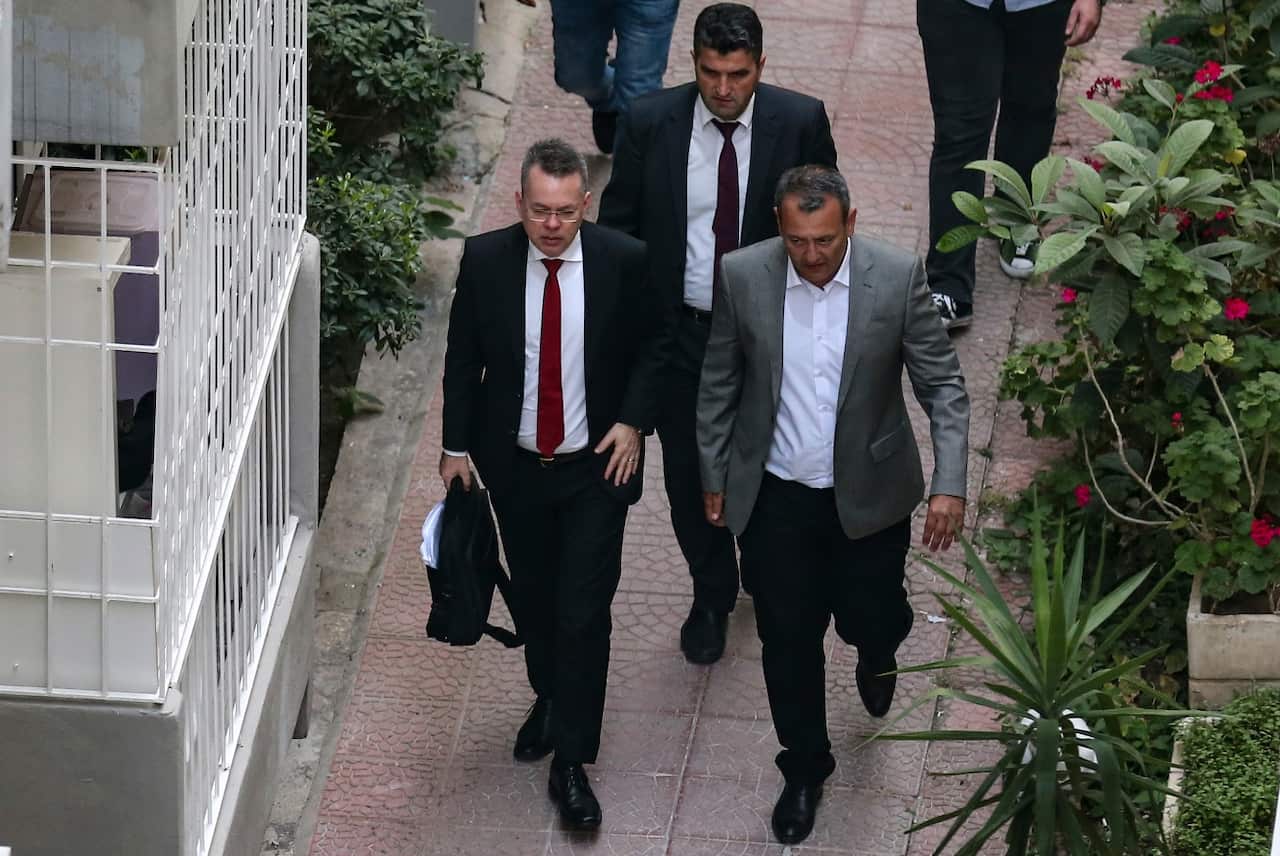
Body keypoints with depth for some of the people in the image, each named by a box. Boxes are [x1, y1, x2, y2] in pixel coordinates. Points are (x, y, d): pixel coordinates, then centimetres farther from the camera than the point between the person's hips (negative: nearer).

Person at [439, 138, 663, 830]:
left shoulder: (624, 261, -14)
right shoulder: (485, 261, -11)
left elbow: (652, 346, 1)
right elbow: (462, 357, 1)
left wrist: (634, 420, -11)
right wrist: (456, 446, 1)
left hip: (597, 464, -2)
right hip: (514, 465, 2)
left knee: (583, 611, -5)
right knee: (532, 599, 19)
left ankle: (570, 761, 4)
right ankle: (549, 699, 46)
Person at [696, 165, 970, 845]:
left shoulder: (898, 277, -17)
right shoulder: (741, 276, -13)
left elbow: (943, 386, -11)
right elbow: (718, 386, 1)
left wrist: (950, 485, -19)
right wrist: (713, 478, 6)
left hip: (870, 497, -1)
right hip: (777, 498, 1)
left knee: (869, 621, 13)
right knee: (787, 637, 11)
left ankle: (875, 654, 53)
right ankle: (804, 766, 33)